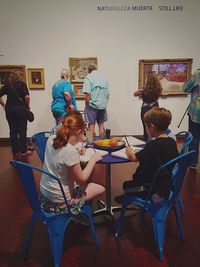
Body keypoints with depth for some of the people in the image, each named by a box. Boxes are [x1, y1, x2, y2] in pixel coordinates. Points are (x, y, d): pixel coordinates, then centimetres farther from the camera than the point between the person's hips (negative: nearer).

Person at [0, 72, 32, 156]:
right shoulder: (22, 84, 1)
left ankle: (15, 151, 14)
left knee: (13, 130, 9)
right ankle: (23, 150, 6)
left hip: (9, 109, 3)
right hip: (21, 108, -3)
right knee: (22, 130, 3)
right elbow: (27, 97, -13)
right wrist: (28, 106, 1)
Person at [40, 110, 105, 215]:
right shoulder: (70, 151, -30)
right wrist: (93, 159, -9)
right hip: (60, 200, -8)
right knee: (101, 188, 7)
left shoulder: (51, 139, -7)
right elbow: (81, 180, -18)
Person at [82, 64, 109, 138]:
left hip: (92, 105, -5)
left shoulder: (89, 77, -5)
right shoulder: (104, 77, 11)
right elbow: (107, 94, 13)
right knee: (101, 125, 14)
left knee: (91, 125, 2)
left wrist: (87, 105, -7)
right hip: (103, 105, 5)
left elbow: (87, 94, -16)